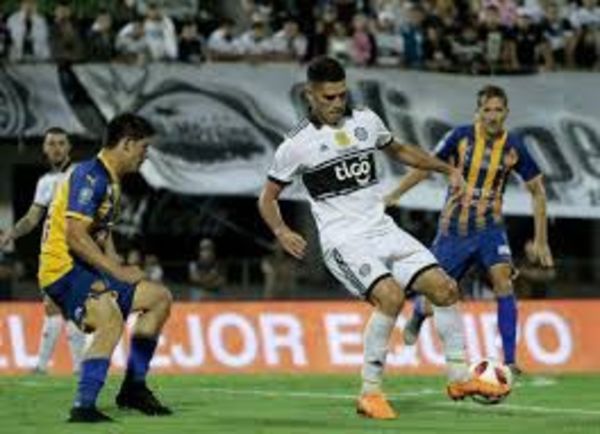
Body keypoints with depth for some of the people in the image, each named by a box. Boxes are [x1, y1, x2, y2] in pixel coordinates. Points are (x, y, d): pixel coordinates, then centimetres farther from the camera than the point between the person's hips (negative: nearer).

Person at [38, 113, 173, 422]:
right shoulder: (91, 176, -15)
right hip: (62, 269, -10)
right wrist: (118, 272, -19)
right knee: (111, 319, -34)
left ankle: (134, 387, 20)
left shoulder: (110, 180, 18)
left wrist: (120, 268, 3)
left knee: (159, 298, 14)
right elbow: (75, 236, -23)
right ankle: (83, 406, -34)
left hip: (86, 269, 10)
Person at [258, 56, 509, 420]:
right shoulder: (298, 144, -5)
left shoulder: (366, 120, 8)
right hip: (343, 240, -6)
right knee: (391, 295, -29)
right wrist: (282, 232, -14)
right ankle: (370, 393, -19)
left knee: (444, 287, -5)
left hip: (382, 230, 6)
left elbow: (398, 150, 28)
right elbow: (268, 198, 5)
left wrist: (447, 169, 20)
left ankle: (460, 379, 8)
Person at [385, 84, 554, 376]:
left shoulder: (513, 146, -8)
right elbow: (426, 166, 0)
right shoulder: (461, 137, -11)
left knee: (502, 279, -26)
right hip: (454, 229, 0)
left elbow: (537, 190, 2)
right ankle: (416, 318, 44)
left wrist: (541, 240, 0)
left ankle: (509, 360, -22)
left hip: (490, 228, 1)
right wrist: (392, 197, -2)